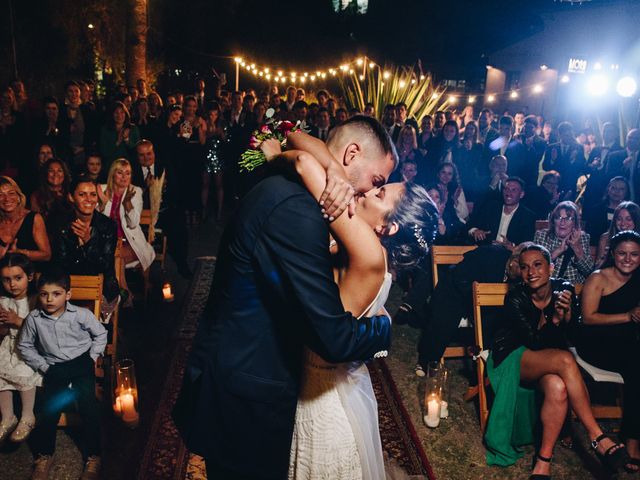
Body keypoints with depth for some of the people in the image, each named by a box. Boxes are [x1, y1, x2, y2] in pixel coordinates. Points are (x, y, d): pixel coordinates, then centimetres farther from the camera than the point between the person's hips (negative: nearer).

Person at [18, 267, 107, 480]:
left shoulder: (81, 315, -9)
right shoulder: (33, 319, -5)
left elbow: (100, 334, 5)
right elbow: (24, 346, 9)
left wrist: (92, 358, 0)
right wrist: (43, 367, 2)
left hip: (81, 361, -2)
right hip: (54, 367, 2)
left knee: (88, 401, -17)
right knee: (49, 406, -11)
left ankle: (93, 456, -8)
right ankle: (44, 455, 9)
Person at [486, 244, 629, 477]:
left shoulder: (564, 289, -6)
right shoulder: (515, 298, -17)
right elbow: (535, 341, -18)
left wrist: (567, 314, -26)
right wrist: (555, 317, -33)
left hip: (549, 360, 4)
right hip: (514, 357, -4)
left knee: (558, 388, -35)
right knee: (565, 360, -35)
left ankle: (544, 460, -21)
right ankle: (597, 438, -28)